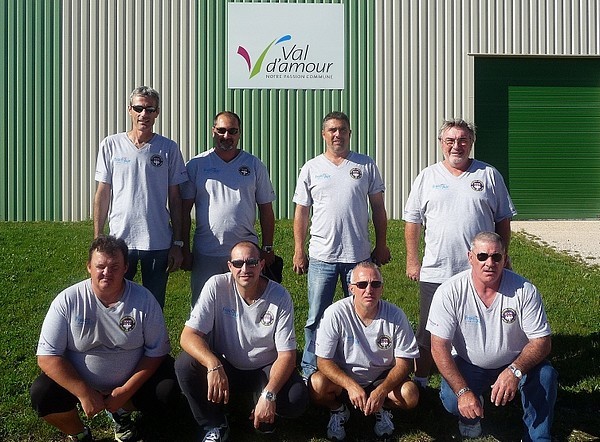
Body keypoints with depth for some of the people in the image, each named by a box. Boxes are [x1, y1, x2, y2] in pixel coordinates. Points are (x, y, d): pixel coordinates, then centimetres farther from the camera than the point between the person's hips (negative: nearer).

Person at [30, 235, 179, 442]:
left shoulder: (143, 299, -13)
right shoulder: (67, 301, -15)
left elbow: (156, 352, -8)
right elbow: (47, 355, -15)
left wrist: (126, 391, -17)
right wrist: (84, 393, -23)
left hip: (131, 380, 1)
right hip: (78, 381, -1)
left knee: (167, 392, -21)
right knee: (42, 395, -26)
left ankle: (121, 412, 13)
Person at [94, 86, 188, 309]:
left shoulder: (168, 148, 2)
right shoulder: (111, 145, 3)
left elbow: (175, 200, 4)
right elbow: (102, 194, 6)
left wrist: (178, 243, 1)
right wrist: (97, 240, 2)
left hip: (158, 243, 0)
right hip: (119, 240, 0)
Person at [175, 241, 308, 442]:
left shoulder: (280, 297, -15)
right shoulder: (216, 286, -16)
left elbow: (286, 354, -15)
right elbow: (189, 335, -20)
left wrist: (269, 395, -31)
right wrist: (213, 365, -40)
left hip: (265, 369, 0)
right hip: (225, 367, 1)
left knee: (297, 400, -28)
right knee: (185, 364, -28)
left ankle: (263, 410, 9)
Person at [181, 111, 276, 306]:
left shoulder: (254, 165, 7)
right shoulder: (196, 165, 3)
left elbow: (266, 210, 9)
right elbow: (184, 210, 3)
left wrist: (268, 248, 5)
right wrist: (184, 249, -1)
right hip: (206, 253, -1)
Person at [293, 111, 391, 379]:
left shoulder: (366, 166, 5)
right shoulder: (311, 168, 5)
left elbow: (378, 208, 9)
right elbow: (301, 213, 6)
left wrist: (381, 245, 6)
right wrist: (298, 251, 2)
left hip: (359, 255, 1)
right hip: (321, 257, 0)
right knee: (316, 318, 6)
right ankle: (310, 372, 17)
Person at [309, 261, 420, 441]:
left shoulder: (395, 315, -15)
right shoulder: (335, 313, -19)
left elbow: (404, 362, -11)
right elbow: (323, 361, -17)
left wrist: (381, 391, -28)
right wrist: (351, 386, -33)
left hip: (382, 380, 1)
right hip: (343, 379, -1)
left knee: (410, 394, -28)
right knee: (317, 384, -31)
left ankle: (383, 409, 8)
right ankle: (338, 410, 5)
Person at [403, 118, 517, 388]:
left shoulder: (489, 175, 5)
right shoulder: (427, 177, 5)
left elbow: (503, 221, 9)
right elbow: (412, 222, 7)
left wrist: (503, 257, 6)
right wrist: (412, 261, 4)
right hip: (435, 272, 0)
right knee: (428, 334, 9)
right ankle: (419, 381, 23)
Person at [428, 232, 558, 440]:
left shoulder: (525, 290, -17)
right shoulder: (449, 292, -19)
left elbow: (541, 341, -15)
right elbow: (439, 346, -18)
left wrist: (514, 370, -36)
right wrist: (463, 391, -30)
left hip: (514, 363, 1)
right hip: (469, 366, 0)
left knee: (545, 374, -28)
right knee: (451, 400, -28)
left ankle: (538, 437, -4)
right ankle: (471, 414, 12)